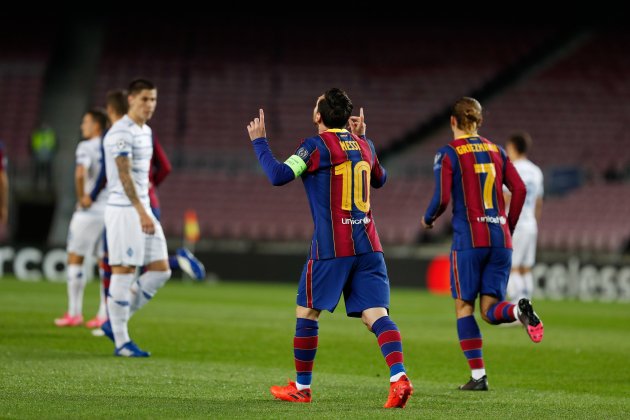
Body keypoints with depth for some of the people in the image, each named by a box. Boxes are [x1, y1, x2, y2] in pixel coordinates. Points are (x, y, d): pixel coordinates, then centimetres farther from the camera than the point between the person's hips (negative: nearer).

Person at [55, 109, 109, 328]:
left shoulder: (86, 147, -9)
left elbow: (80, 173, -26)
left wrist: (82, 197, -14)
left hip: (89, 210, -6)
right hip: (111, 210, 6)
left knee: (75, 259, 3)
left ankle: (74, 313, 2)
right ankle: (104, 315, 6)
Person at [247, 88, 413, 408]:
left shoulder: (316, 146, -7)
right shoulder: (364, 145, 12)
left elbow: (279, 176, -16)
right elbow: (379, 180, 31)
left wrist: (259, 141, -4)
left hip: (331, 247, -5)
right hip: (368, 245, 5)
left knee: (306, 313, 11)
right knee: (376, 315, -3)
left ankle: (301, 387, 19)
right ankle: (399, 378, -25)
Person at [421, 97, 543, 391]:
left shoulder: (448, 154, -3)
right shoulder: (496, 151, 12)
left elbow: (442, 198, -10)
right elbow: (519, 189, 7)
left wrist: (428, 219, 10)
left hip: (468, 239, -4)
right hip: (500, 239, 4)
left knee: (464, 306, 6)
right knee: (490, 310, 6)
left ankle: (478, 375, -1)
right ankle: (519, 310, -29)